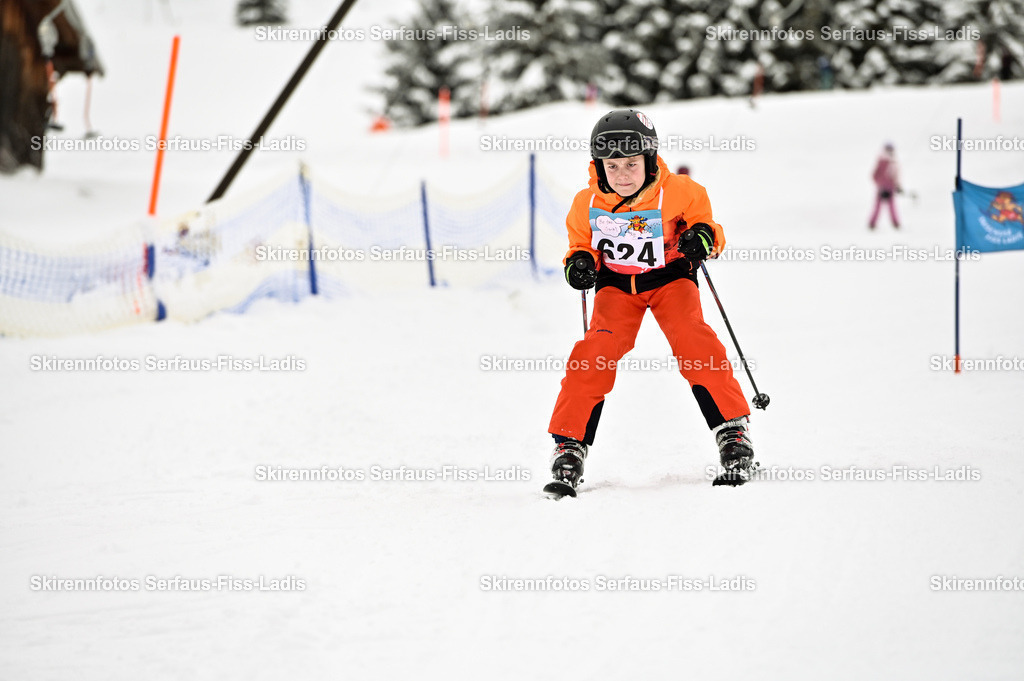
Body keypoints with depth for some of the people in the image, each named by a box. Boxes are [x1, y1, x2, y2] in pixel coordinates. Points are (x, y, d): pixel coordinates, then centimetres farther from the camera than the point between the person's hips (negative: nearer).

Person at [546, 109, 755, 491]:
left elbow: (706, 226, -2)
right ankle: (570, 443, -11)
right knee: (598, 348, -20)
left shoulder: (680, 193, -18)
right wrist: (579, 263, -17)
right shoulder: (587, 205, -12)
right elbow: (581, 246, 5)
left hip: (670, 276, -1)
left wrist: (703, 238, -25)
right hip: (616, 283, 1)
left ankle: (732, 429, -13)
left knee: (692, 340, -24)